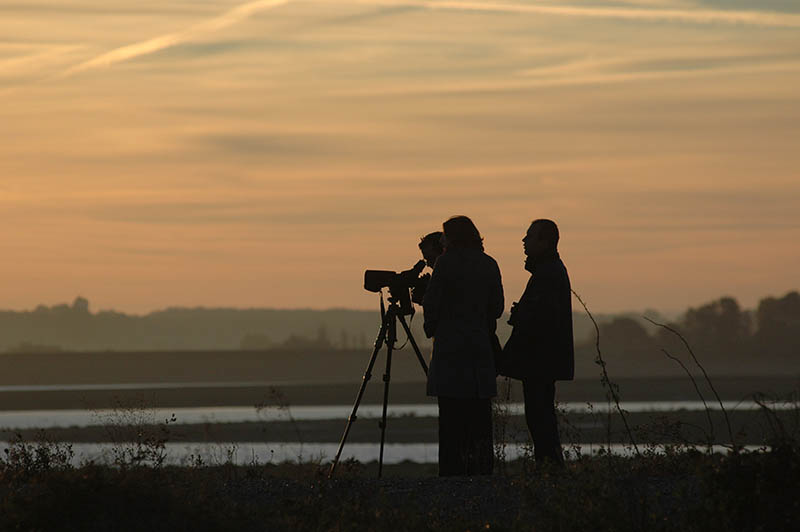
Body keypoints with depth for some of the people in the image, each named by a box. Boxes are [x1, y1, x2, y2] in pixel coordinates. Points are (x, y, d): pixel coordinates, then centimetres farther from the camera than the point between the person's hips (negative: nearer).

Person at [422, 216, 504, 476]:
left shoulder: (446, 263, -6)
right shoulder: (489, 265, 8)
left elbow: (432, 303, -6)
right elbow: (496, 307, 11)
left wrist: (431, 329, 10)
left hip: (450, 347, -5)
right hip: (481, 347, 5)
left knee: (451, 416, -4)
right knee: (480, 414, 7)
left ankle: (452, 471, -8)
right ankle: (482, 469, 5)